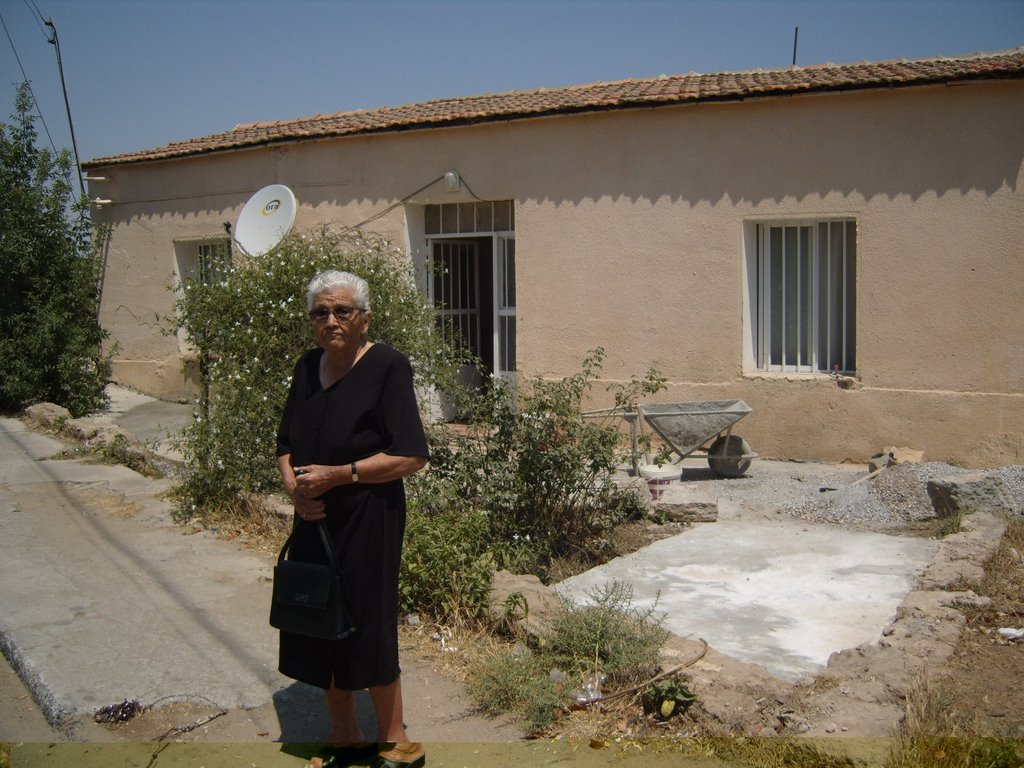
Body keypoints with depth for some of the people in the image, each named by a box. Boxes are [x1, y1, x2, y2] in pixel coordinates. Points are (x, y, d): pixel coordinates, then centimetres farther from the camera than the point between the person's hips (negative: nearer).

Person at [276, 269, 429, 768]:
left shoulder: (387, 366, -13)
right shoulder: (308, 367, 8)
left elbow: (411, 456, -17)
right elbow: (287, 444, 15)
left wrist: (336, 474, -19)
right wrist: (293, 484, -6)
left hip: (368, 521, -6)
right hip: (314, 518, 7)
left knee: (367, 629, 2)